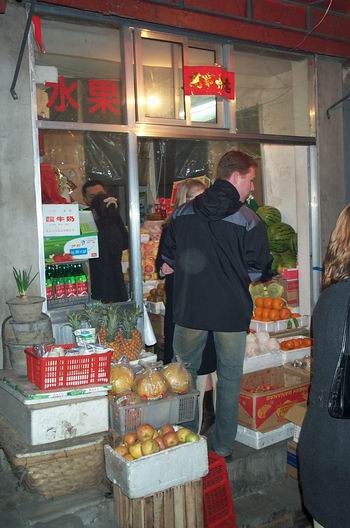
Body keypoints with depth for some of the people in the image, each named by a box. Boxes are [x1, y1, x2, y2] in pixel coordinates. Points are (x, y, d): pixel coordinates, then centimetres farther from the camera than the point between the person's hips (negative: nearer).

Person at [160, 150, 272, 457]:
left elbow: (169, 261, 8)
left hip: (189, 308, 3)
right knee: (229, 379, 13)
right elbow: (256, 272, -7)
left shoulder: (182, 213, 1)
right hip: (231, 311, -2)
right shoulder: (248, 220, -10)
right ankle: (223, 448, 23)